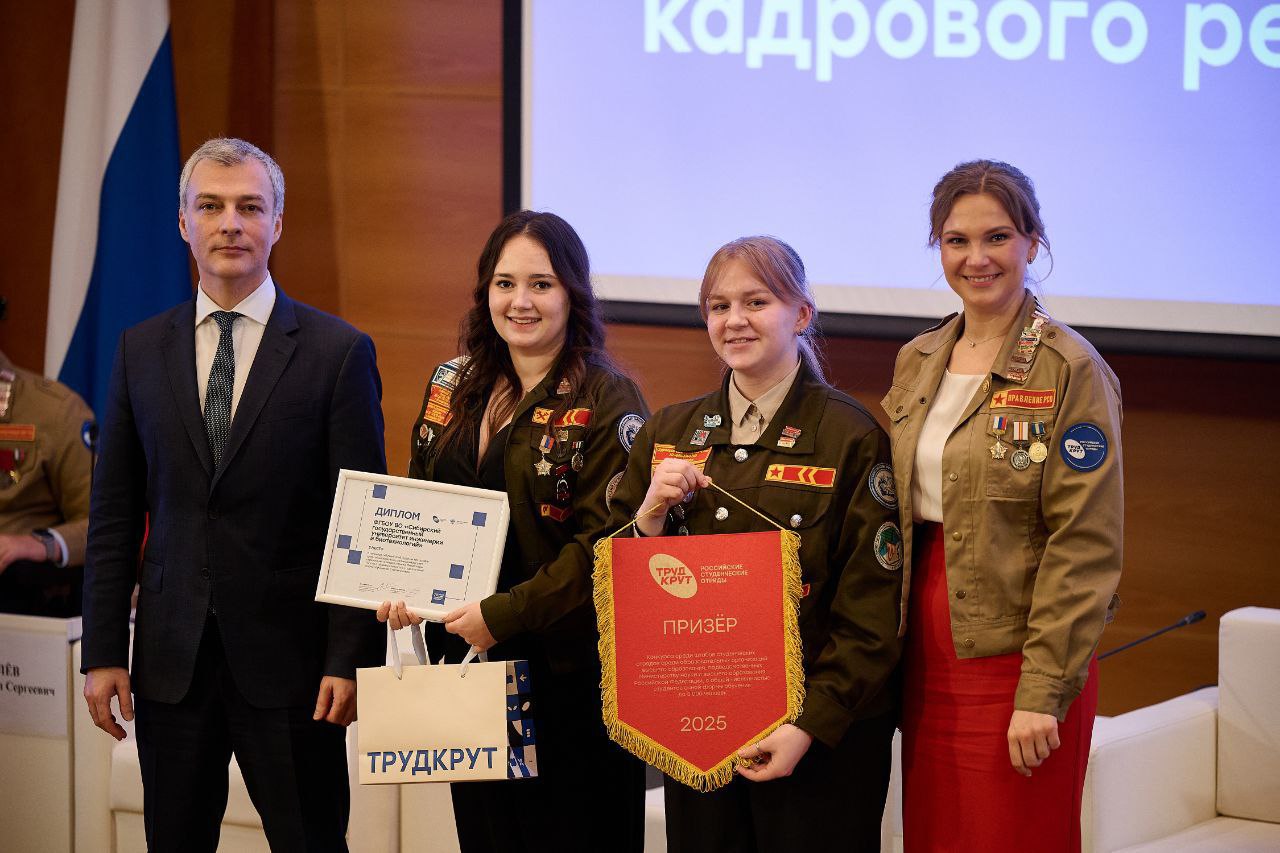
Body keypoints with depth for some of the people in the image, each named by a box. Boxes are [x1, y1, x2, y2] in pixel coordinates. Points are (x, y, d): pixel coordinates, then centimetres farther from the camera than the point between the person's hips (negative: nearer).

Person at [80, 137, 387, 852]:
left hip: (289, 659, -3)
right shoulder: (142, 351, 9)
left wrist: (350, 660, -10)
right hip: (171, 660, 3)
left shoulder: (338, 351, -2)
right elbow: (115, 515, 9)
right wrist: (104, 652, 3)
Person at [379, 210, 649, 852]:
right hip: (466, 660, 6)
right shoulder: (453, 386, 11)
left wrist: (504, 615, -19)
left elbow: (605, 542, -16)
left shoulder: (606, 401, -9)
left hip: (568, 672, -6)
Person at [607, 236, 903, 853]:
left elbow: (872, 611, -9)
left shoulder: (850, 436, -7)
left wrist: (811, 725, -16)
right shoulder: (669, 434, 8)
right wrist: (650, 516, -7)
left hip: (821, 738, -4)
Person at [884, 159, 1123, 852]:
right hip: (926, 658, 6)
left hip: (1014, 659, -6)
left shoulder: (1070, 371, -9)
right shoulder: (918, 362, 11)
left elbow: (1085, 546, -13)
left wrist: (1044, 691, -18)